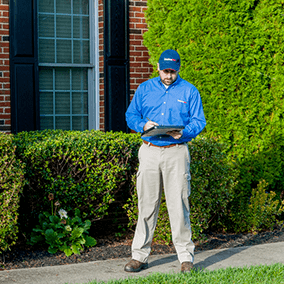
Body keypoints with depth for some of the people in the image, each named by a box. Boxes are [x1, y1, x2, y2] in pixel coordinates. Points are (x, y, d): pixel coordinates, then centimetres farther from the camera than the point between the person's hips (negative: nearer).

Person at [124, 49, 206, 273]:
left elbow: (199, 121, 4)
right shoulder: (145, 89, 12)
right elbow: (131, 115, 13)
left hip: (176, 152, -2)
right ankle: (139, 256, 11)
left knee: (178, 205, -3)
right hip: (149, 152, 2)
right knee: (147, 204, 4)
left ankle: (186, 257, 5)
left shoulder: (189, 91, 7)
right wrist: (143, 125, -9)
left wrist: (183, 132, -16)